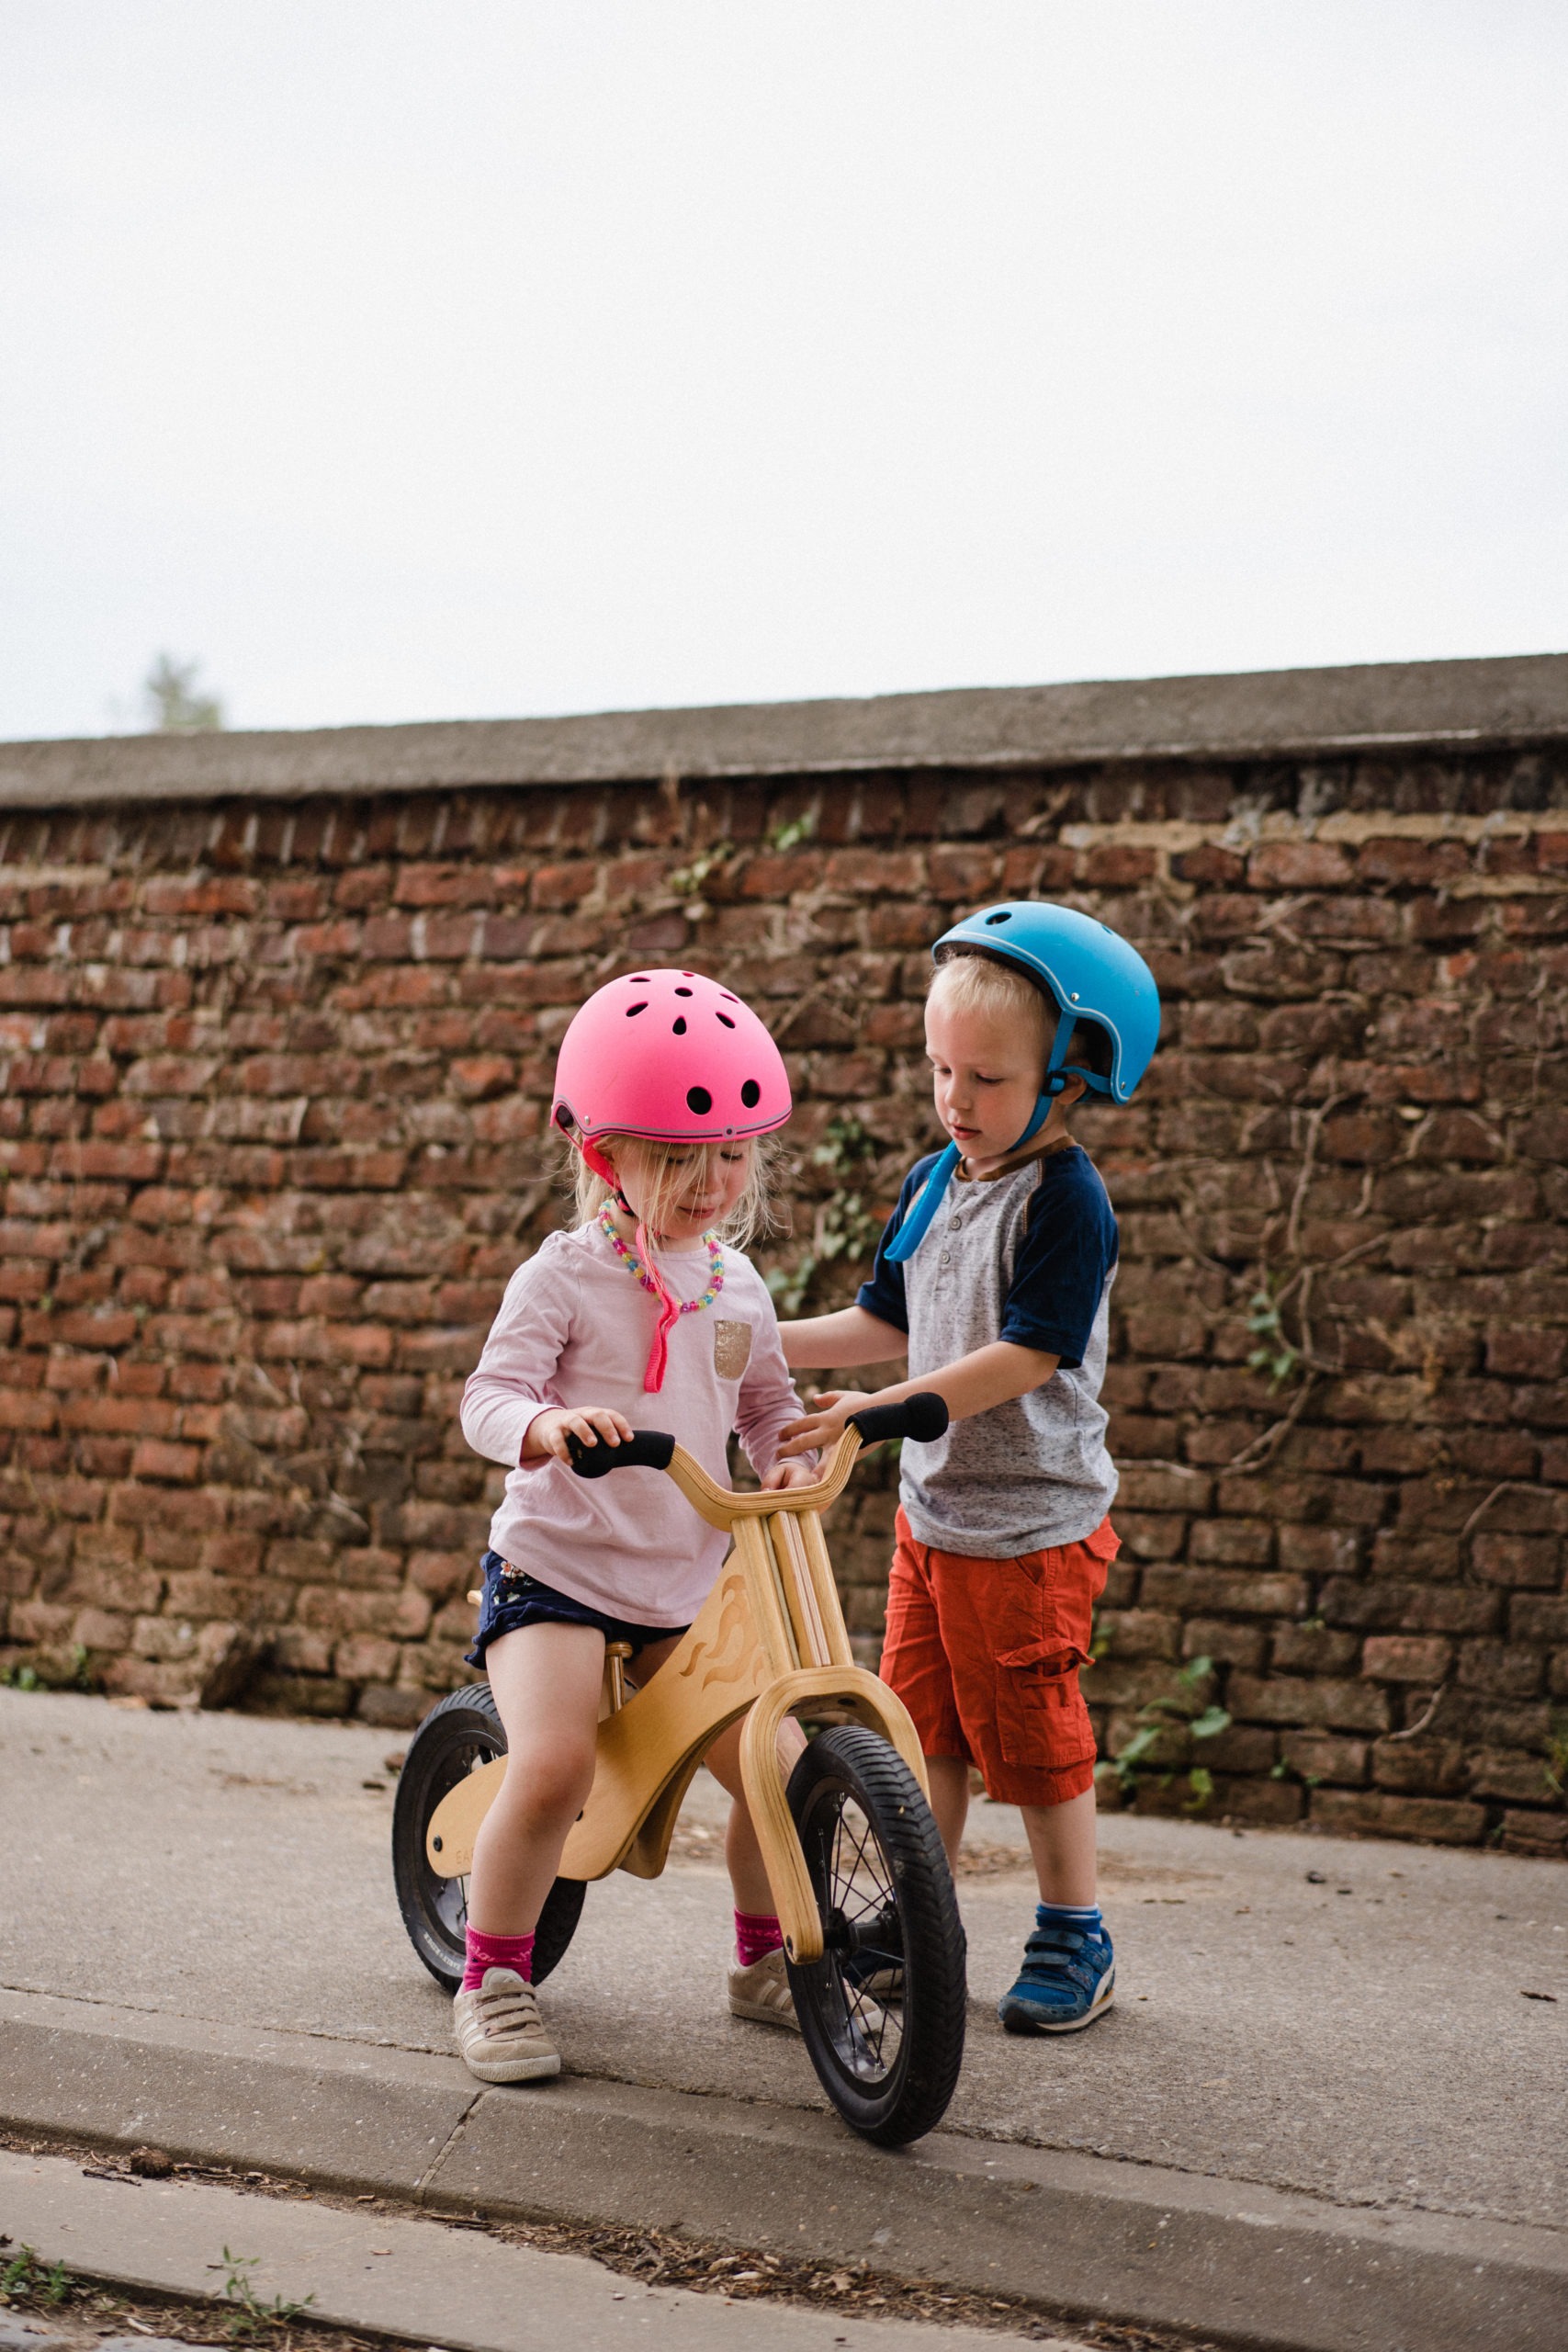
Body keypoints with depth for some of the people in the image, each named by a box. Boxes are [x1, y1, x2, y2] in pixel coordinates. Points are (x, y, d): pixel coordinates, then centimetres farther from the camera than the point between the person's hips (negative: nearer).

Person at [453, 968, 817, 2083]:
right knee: (552, 1764, -24)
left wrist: (788, 1457, -2)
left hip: (685, 1583, 5)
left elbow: (770, 1397, 20)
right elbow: (488, 1397, -17)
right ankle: (493, 1981, -3)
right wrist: (549, 1424, -39)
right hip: (555, 1567, -5)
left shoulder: (735, 1283, 7)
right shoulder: (566, 1277, -10)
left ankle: (764, 1959, 24)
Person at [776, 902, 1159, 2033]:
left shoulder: (1066, 1200, -17)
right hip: (932, 1503, 7)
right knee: (919, 1719, 13)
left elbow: (1027, 1356, -23)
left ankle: (1076, 1940, 20)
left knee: (1031, 1729, 3)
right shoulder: (932, 1183, 7)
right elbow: (889, 1322, 17)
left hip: (1033, 1523, -7)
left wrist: (876, 1408, -27)